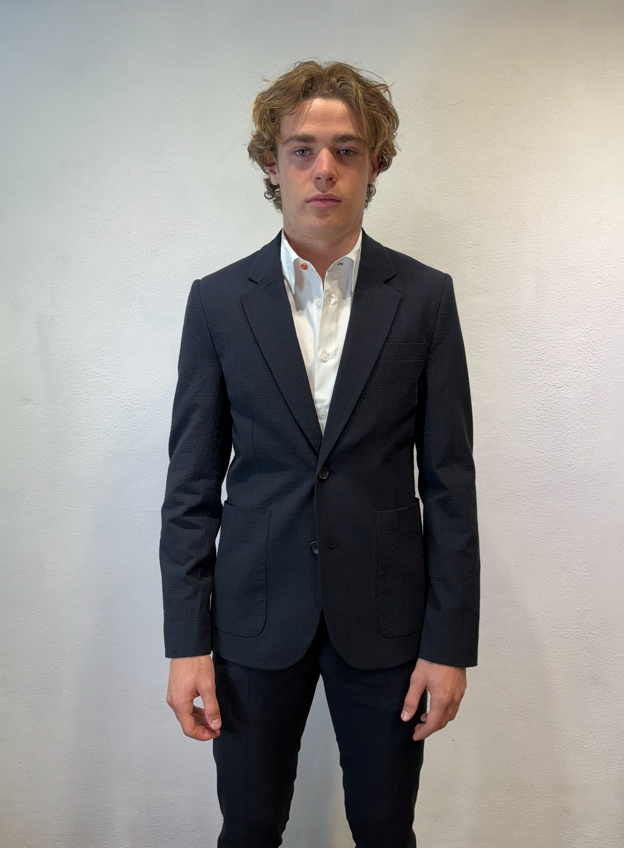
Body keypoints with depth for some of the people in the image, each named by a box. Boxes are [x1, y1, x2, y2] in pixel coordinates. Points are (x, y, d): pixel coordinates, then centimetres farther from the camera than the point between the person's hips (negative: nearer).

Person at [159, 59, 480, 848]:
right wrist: (186, 641, -3)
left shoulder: (424, 296, -2)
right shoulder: (218, 300, -1)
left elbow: (449, 479, -2)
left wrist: (450, 641, -4)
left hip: (384, 613, 0)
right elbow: (192, 483, 0)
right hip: (255, 616, 1)